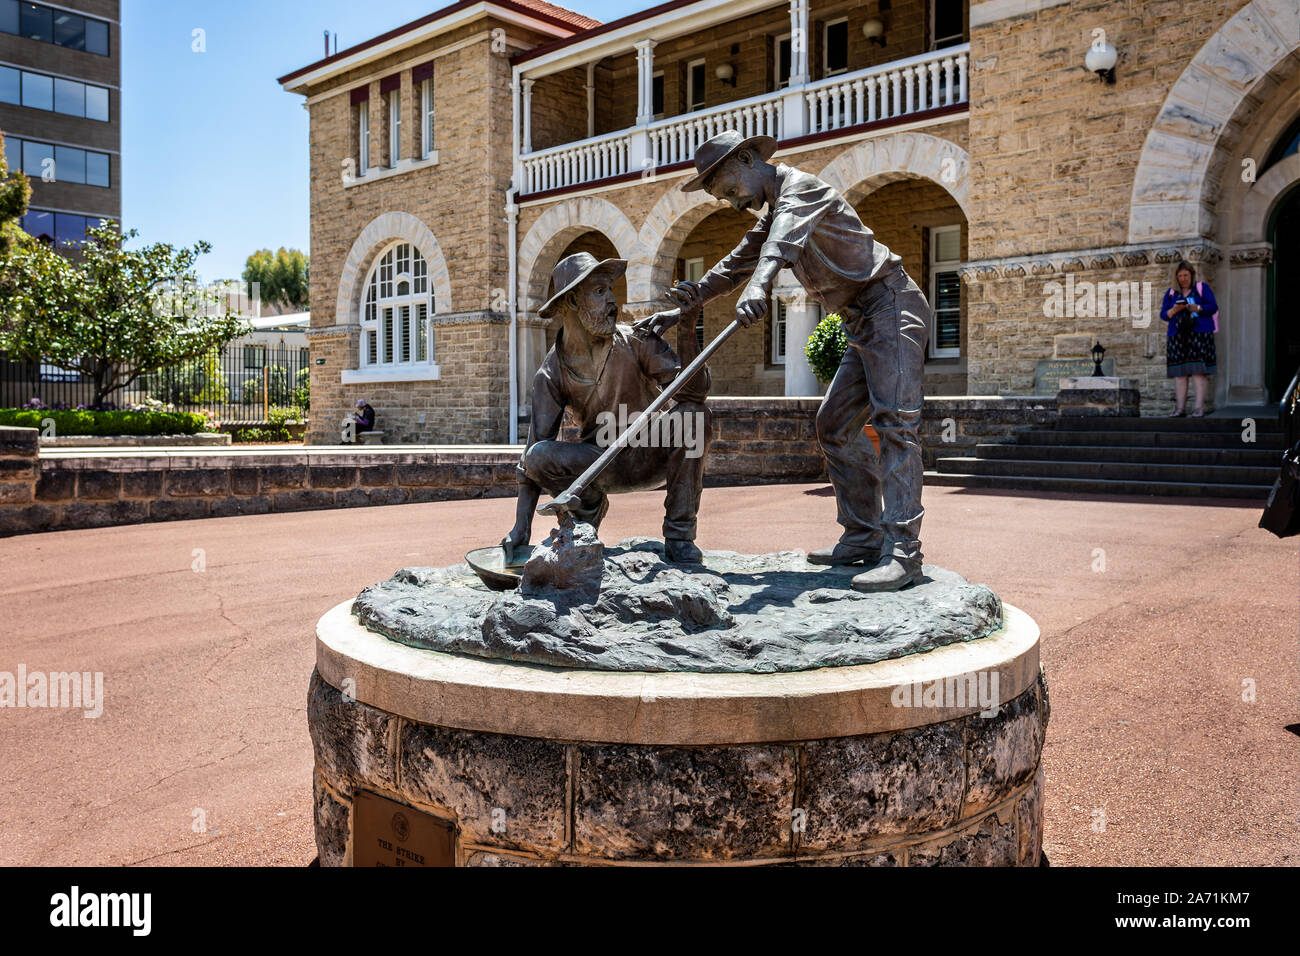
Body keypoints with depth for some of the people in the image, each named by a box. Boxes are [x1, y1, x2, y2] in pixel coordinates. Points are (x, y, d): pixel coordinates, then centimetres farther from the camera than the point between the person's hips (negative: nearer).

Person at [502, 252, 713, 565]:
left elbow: (694, 390, -23)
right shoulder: (552, 372, -10)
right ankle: (590, 506, 4)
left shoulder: (636, 342, -13)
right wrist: (521, 527, -20)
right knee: (540, 456, -29)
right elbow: (535, 443, -13)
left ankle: (679, 536, -19)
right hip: (600, 465, 0)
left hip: (650, 459, 0)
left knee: (693, 413, -30)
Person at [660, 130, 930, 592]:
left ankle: (902, 550, -25)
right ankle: (863, 536, 8)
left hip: (891, 306, -10)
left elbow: (785, 237, -32)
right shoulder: (774, 215, 18)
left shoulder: (799, 185, -11)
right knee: (834, 424, 7)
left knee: (893, 421, -19)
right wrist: (700, 293, 5)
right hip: (863, 324, 10)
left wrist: (758, 286, -50)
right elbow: (741, 260, 23)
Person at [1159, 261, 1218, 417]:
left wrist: (1195, 308, -16)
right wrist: (1174, 310, -10)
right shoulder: (1171, 293, 16)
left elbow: (1213, 307, -1)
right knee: (1179, 372, -3)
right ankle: (1180, 408, -2)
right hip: (1177, 336, 3)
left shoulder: (1202, 288, 9)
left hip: (1199, 334, -3)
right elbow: (1163, 314, 10)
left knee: (1198, 370, -11)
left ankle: (1200, 407, -13)